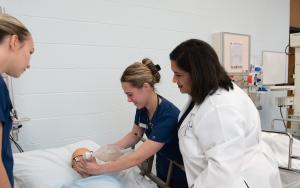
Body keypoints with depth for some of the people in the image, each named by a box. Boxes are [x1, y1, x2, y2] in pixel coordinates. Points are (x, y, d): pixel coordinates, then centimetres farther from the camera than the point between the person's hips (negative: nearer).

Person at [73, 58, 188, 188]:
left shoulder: (167, 115, -35)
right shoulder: (142, 107, -12)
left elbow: (137, 157, -34)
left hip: (179, 174, -6)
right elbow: (134, 136, 3)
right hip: (162, 168, 6)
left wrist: (98, 169, -27)